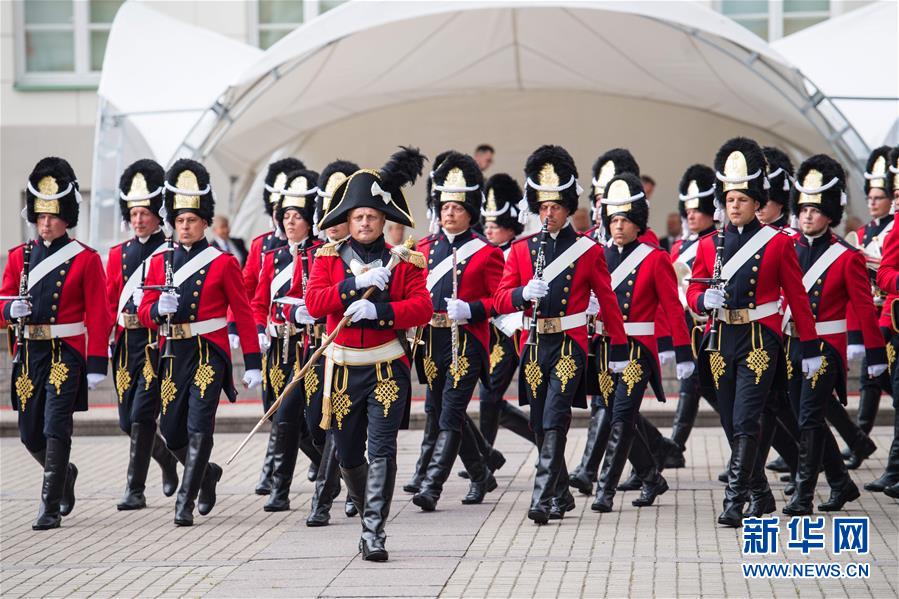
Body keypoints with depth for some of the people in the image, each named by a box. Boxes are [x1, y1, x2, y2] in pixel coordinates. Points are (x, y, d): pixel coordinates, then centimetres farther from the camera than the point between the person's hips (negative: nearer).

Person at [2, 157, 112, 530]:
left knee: (56, 428, -12)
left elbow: (98, 316, -5)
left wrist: (97, 365, -10)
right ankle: (64, 473, 37)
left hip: (66, 353, -4)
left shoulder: (85, 259, -3)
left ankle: (51, 506, -7)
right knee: (30, 434, 8)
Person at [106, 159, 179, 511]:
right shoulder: (118, 254, 14)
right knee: (127, 421, 9)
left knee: (142, 416, -12)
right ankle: (167, 459, 35)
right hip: (126, 345, 6)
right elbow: (108, 302, 14)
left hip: (157, 344, -6)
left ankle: (135, 490, -7)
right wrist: (117, 321, -1)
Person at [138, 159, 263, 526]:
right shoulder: (160, 262, 10)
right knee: (171, 432, 7)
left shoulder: (223, 263, -1)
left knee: (199, 428, -11)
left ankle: (186, 501, -7)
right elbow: (144, 312, 9)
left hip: (209, 353, -4)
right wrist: (159, 309, -15)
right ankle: (207, 473, 33)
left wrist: (253, 364, -4)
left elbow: (243, 314, 0)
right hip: (173, 354, 4)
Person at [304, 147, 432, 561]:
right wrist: (356, 283, -20)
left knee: (381, 450, -12)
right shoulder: (329, 257, 5)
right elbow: (314, 302, -9)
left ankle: (374, 535, -10)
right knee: (347, 456, 9)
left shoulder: (403, 260, 2)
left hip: (387, 367, -2)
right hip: (343, 368, 2)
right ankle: (367, 510, 35)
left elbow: (422, 308, -10)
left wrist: (378, 310, -23)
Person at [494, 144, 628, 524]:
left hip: (570, 346, -4)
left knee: (554, 421, -16)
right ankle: (561, 495, 25)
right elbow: (500, 301, 2)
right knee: (540, 425, 10)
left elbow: (608, 301, 5)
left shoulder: (588, 250, 0)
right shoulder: (521, 250, 8)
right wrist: (524, 293, -19)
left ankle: (542, 498, -21)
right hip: (534, 346, 4)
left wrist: (619, 350, 5)